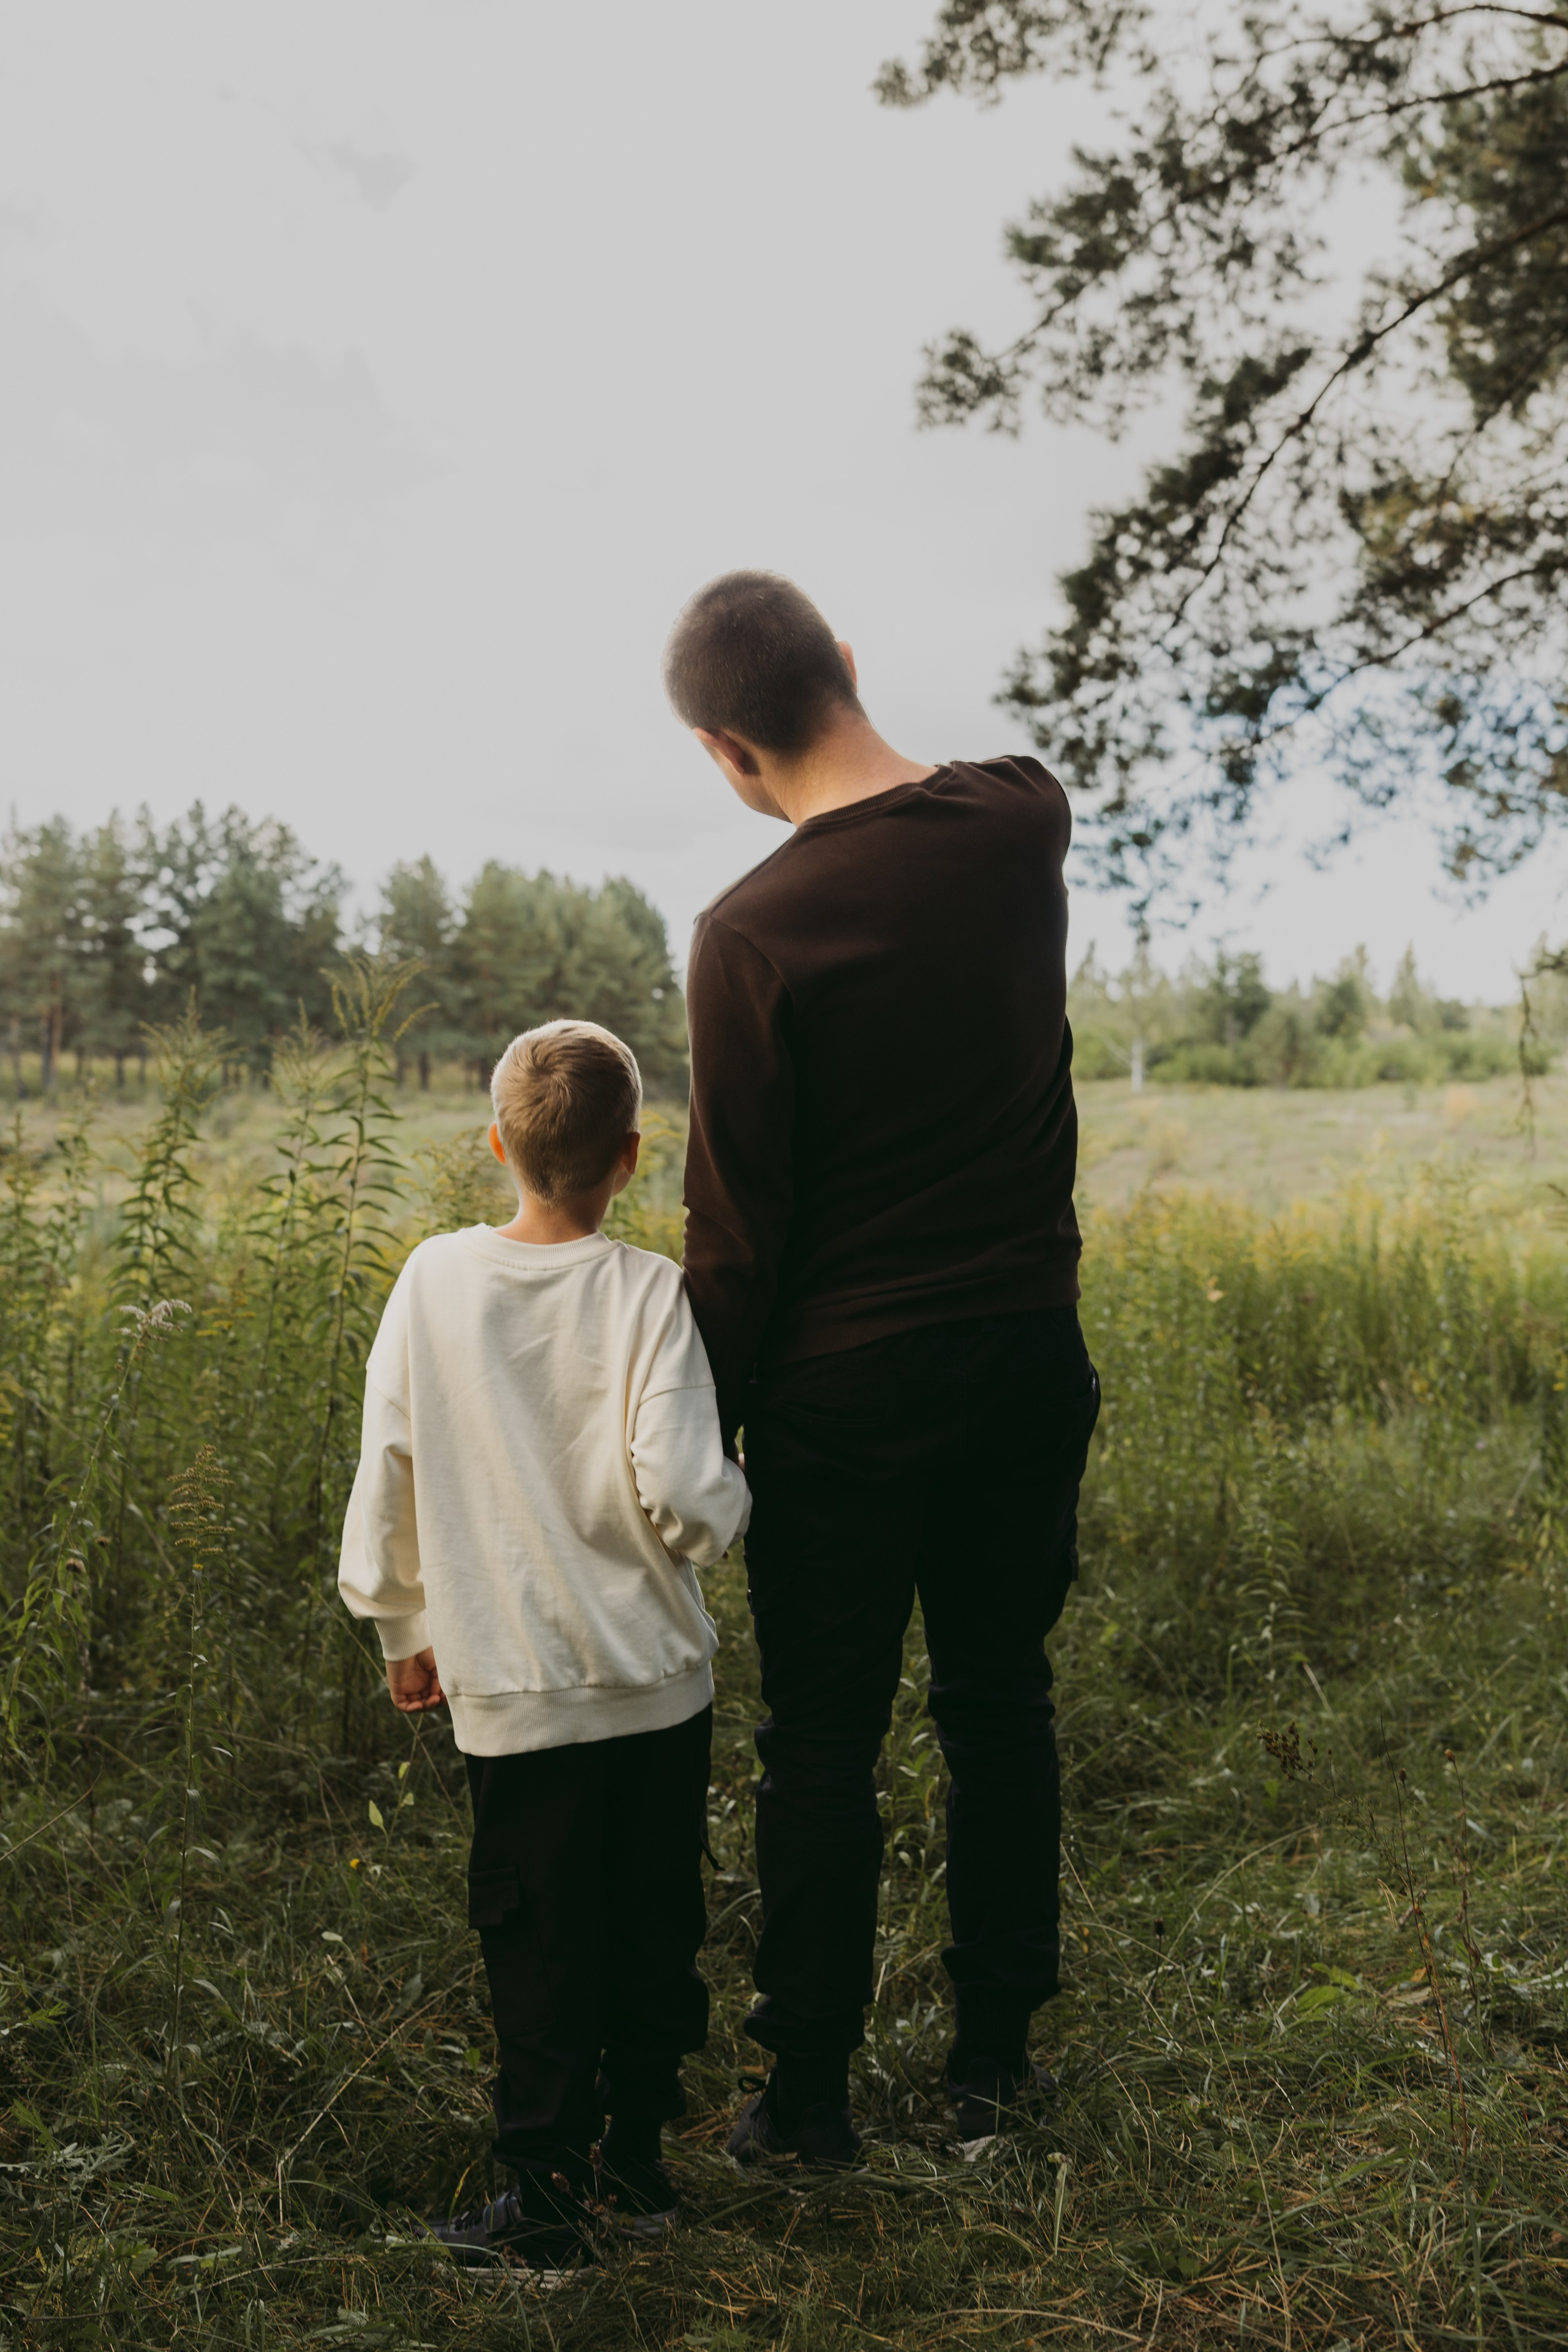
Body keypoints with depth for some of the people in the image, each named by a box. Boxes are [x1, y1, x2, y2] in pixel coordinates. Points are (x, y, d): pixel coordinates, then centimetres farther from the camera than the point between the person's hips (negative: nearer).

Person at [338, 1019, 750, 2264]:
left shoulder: (434, 1279, -6)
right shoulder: (646, 1291, -13)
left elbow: (388, 1475, 0)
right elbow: (682, 1496, -21)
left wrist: (404, 1629, 13)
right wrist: (729, 1504, 3)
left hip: (511, 1688, 1)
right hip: (656, 1680, 0)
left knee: (537, 1940, 12)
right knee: (654, 1927, 17)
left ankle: (549, 2184, 17)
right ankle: (639, 2154, 31)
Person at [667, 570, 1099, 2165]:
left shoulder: (753, 935, -19)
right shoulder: (1025, 822, -4)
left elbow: (738, 1232, -14)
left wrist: (706, 1433, -3)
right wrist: (846, 708, 20)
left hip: (845, 1389, -5)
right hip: (1028, 1356, 5)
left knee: (820, 1748, 10)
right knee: (1000, 1711, 18)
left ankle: (809, 2094, 25)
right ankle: (995, 2058, 32)